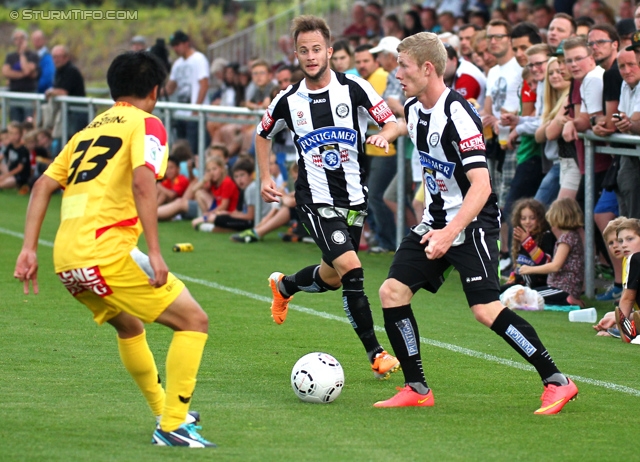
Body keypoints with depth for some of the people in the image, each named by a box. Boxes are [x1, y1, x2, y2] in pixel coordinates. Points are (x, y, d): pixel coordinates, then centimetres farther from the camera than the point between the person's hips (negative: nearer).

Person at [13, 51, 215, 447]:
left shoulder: (88, 131, 23)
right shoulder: (146, 124, 1)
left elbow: (43, 186, 17)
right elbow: (142, 181, -17)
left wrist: (29, 249, 14)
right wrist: (155, 253, -20)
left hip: (66, 260, 8)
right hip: (106, 252, -8)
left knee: (129, 325, 31)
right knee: (194, 321, -1)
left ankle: (165, 412, 39)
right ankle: (172, 427, -5)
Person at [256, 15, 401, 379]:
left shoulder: (354, 89, -5)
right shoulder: (289, 100, -2)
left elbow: (394, 124, -4)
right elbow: (264, 134, 17)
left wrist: (384, 136, -27)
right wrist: (266, 177, 8)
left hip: (354, 196, 3)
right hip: (316, 200, -3)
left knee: (332, 277, 16)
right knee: (351, 268, -20)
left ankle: (284, 286, 50)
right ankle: (376, 353, -14)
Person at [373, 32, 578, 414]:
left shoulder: (458, 116, -21)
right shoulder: (413, 110, 6)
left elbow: (481, 185, -27)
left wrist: (450, 233, -36)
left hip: (472, 224, -9)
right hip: (435, 223, 9)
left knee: (486, 309, -19)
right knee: (392, 292, -2)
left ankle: (557, 382, -9)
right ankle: (417, 390, 6)